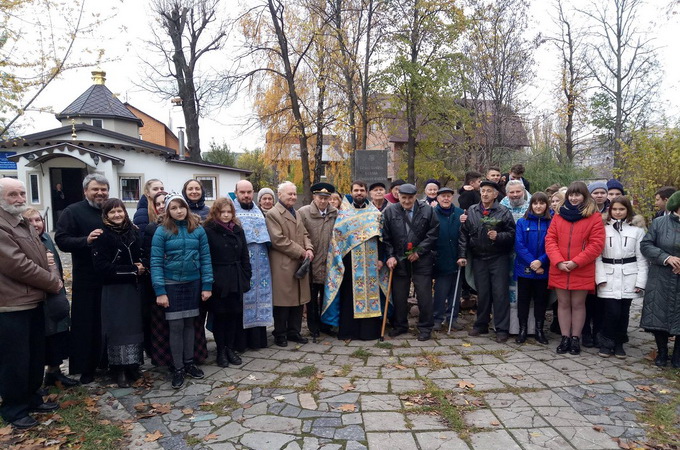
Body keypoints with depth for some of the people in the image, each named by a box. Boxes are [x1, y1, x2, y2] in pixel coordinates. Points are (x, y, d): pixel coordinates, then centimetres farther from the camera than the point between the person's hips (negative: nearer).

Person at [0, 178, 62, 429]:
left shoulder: (24, 224, 14)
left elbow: (42, 256, 20)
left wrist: (54, 276, -1)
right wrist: (53, 283, -12)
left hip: (34, 301, 9)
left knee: (36, 356, 19)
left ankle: (31, 399, 34)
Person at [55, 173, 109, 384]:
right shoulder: (73, 211, -3)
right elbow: (61, 240, -12)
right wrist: (86, 240, -26)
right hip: (86, 279, -4)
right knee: (86, 323, 4)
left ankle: (109, 360, 28)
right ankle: (86, 368, 16)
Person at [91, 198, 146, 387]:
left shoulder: (133, 233, 8)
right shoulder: (102, 237, -6)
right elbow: (103, 267, -13)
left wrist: (142, 268, -5)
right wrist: (133, 270, -14)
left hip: (134, 288, 4)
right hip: (114, 291, -4)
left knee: (135, 327, 7)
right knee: (118, 329, 0)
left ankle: (133, 366, 20)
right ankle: (119, 371, 12)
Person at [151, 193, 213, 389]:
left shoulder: (198, 229, -1)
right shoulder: (162, 231, -7)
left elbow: (205, 258, 1)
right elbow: (156, 262, -9)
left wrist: (207, 285, -4)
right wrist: (160, 291, -14)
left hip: (193, 283, 2)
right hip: (171, 284, -2)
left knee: (189, 323, 12)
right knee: (176, 326, 2)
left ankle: (189, 362, 26)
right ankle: (178, 368, 15)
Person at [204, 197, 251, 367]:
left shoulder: (238, 231, 10)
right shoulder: (208, 231, -5)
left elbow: (245, 257, 11)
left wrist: (246, 278, 5)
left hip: (236, 281, 4)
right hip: (218, 281, -4)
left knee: (235, 315, 8)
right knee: (220, 315, 5)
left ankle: (231, 348, 22)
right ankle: (221, 351, 19)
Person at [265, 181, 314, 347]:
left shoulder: (296, 213, 19)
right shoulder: (273, 214, -8)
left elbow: (304, 234, 19)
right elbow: (278, 240, -16)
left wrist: (309, 249, -2)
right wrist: (301, 252, -13)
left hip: (300, 264, 8)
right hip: (283, 265, -7)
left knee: (298, 299, 11)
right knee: (283, 300, 1)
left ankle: (294, 332, 24)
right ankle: (280, 334, 15)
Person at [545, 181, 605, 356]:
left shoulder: (594, 217, -1)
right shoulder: (559, 215, 8)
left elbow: (597, 244, -8)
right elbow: (550, 239, 3)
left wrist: (575, 262, -14)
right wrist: (558, 261, -10)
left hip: (582, 271, -3)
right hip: (559, 269, 3)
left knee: (578, 304, 7)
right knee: (563, 303, 8)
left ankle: (576, 339, 18)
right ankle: (565, 338, 17)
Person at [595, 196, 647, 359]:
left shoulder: (637, 230, 7)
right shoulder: (603, 229, 4)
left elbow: (641, 258, 5)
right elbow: (597, 256, 1)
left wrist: (641, 281, -2)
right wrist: (600, 278, -8)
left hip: (628, 278, 2)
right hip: (608, 278, -1)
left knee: (624, 313, 6)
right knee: (612, 312, -8)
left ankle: (618, 344, 22)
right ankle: (606, 343, 10)